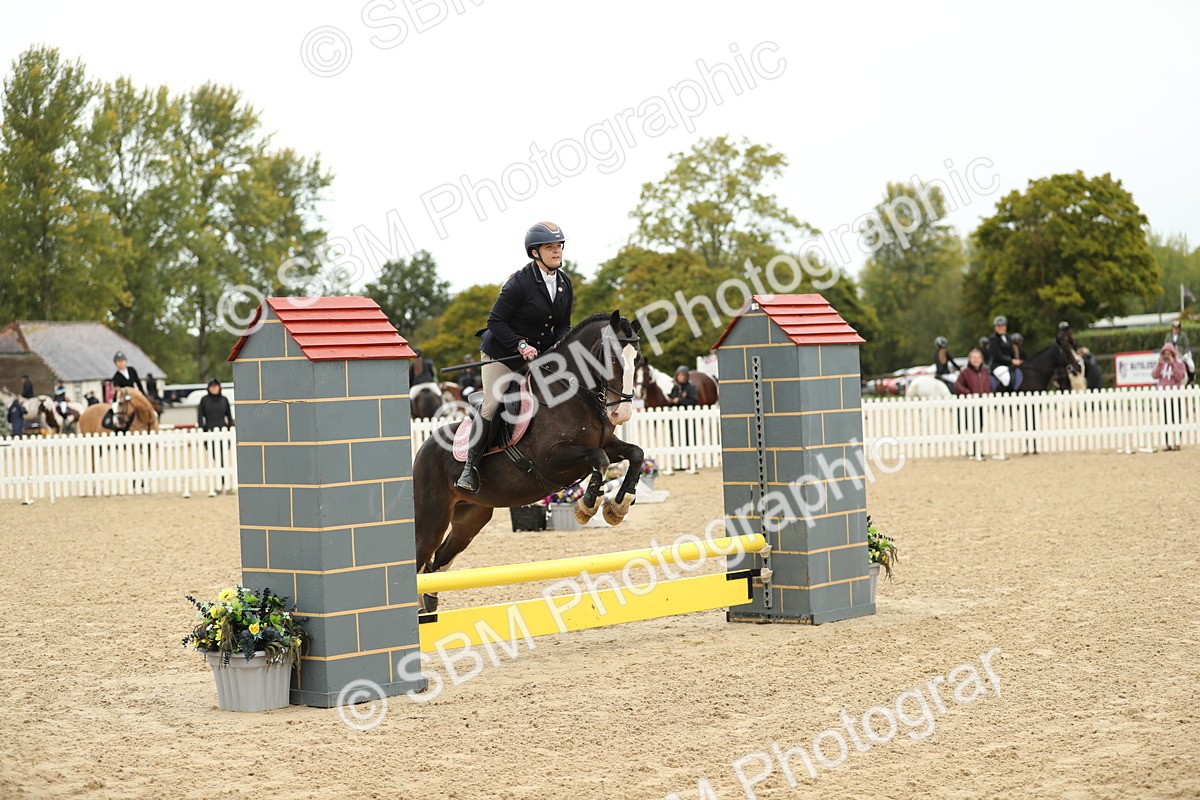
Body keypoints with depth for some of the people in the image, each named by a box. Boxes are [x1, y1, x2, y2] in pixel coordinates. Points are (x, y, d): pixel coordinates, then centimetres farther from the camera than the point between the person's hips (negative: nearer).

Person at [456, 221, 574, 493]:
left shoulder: (565, 283, 1)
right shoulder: (519, 282, -18)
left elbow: (564, 325, 10)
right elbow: (496, 321, -16)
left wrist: (559, 345, -11)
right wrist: (521, 346, -24)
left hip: (542, 354, 6)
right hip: (503, 353, -6)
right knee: (492, 405, -10)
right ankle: (470, 466, -2)